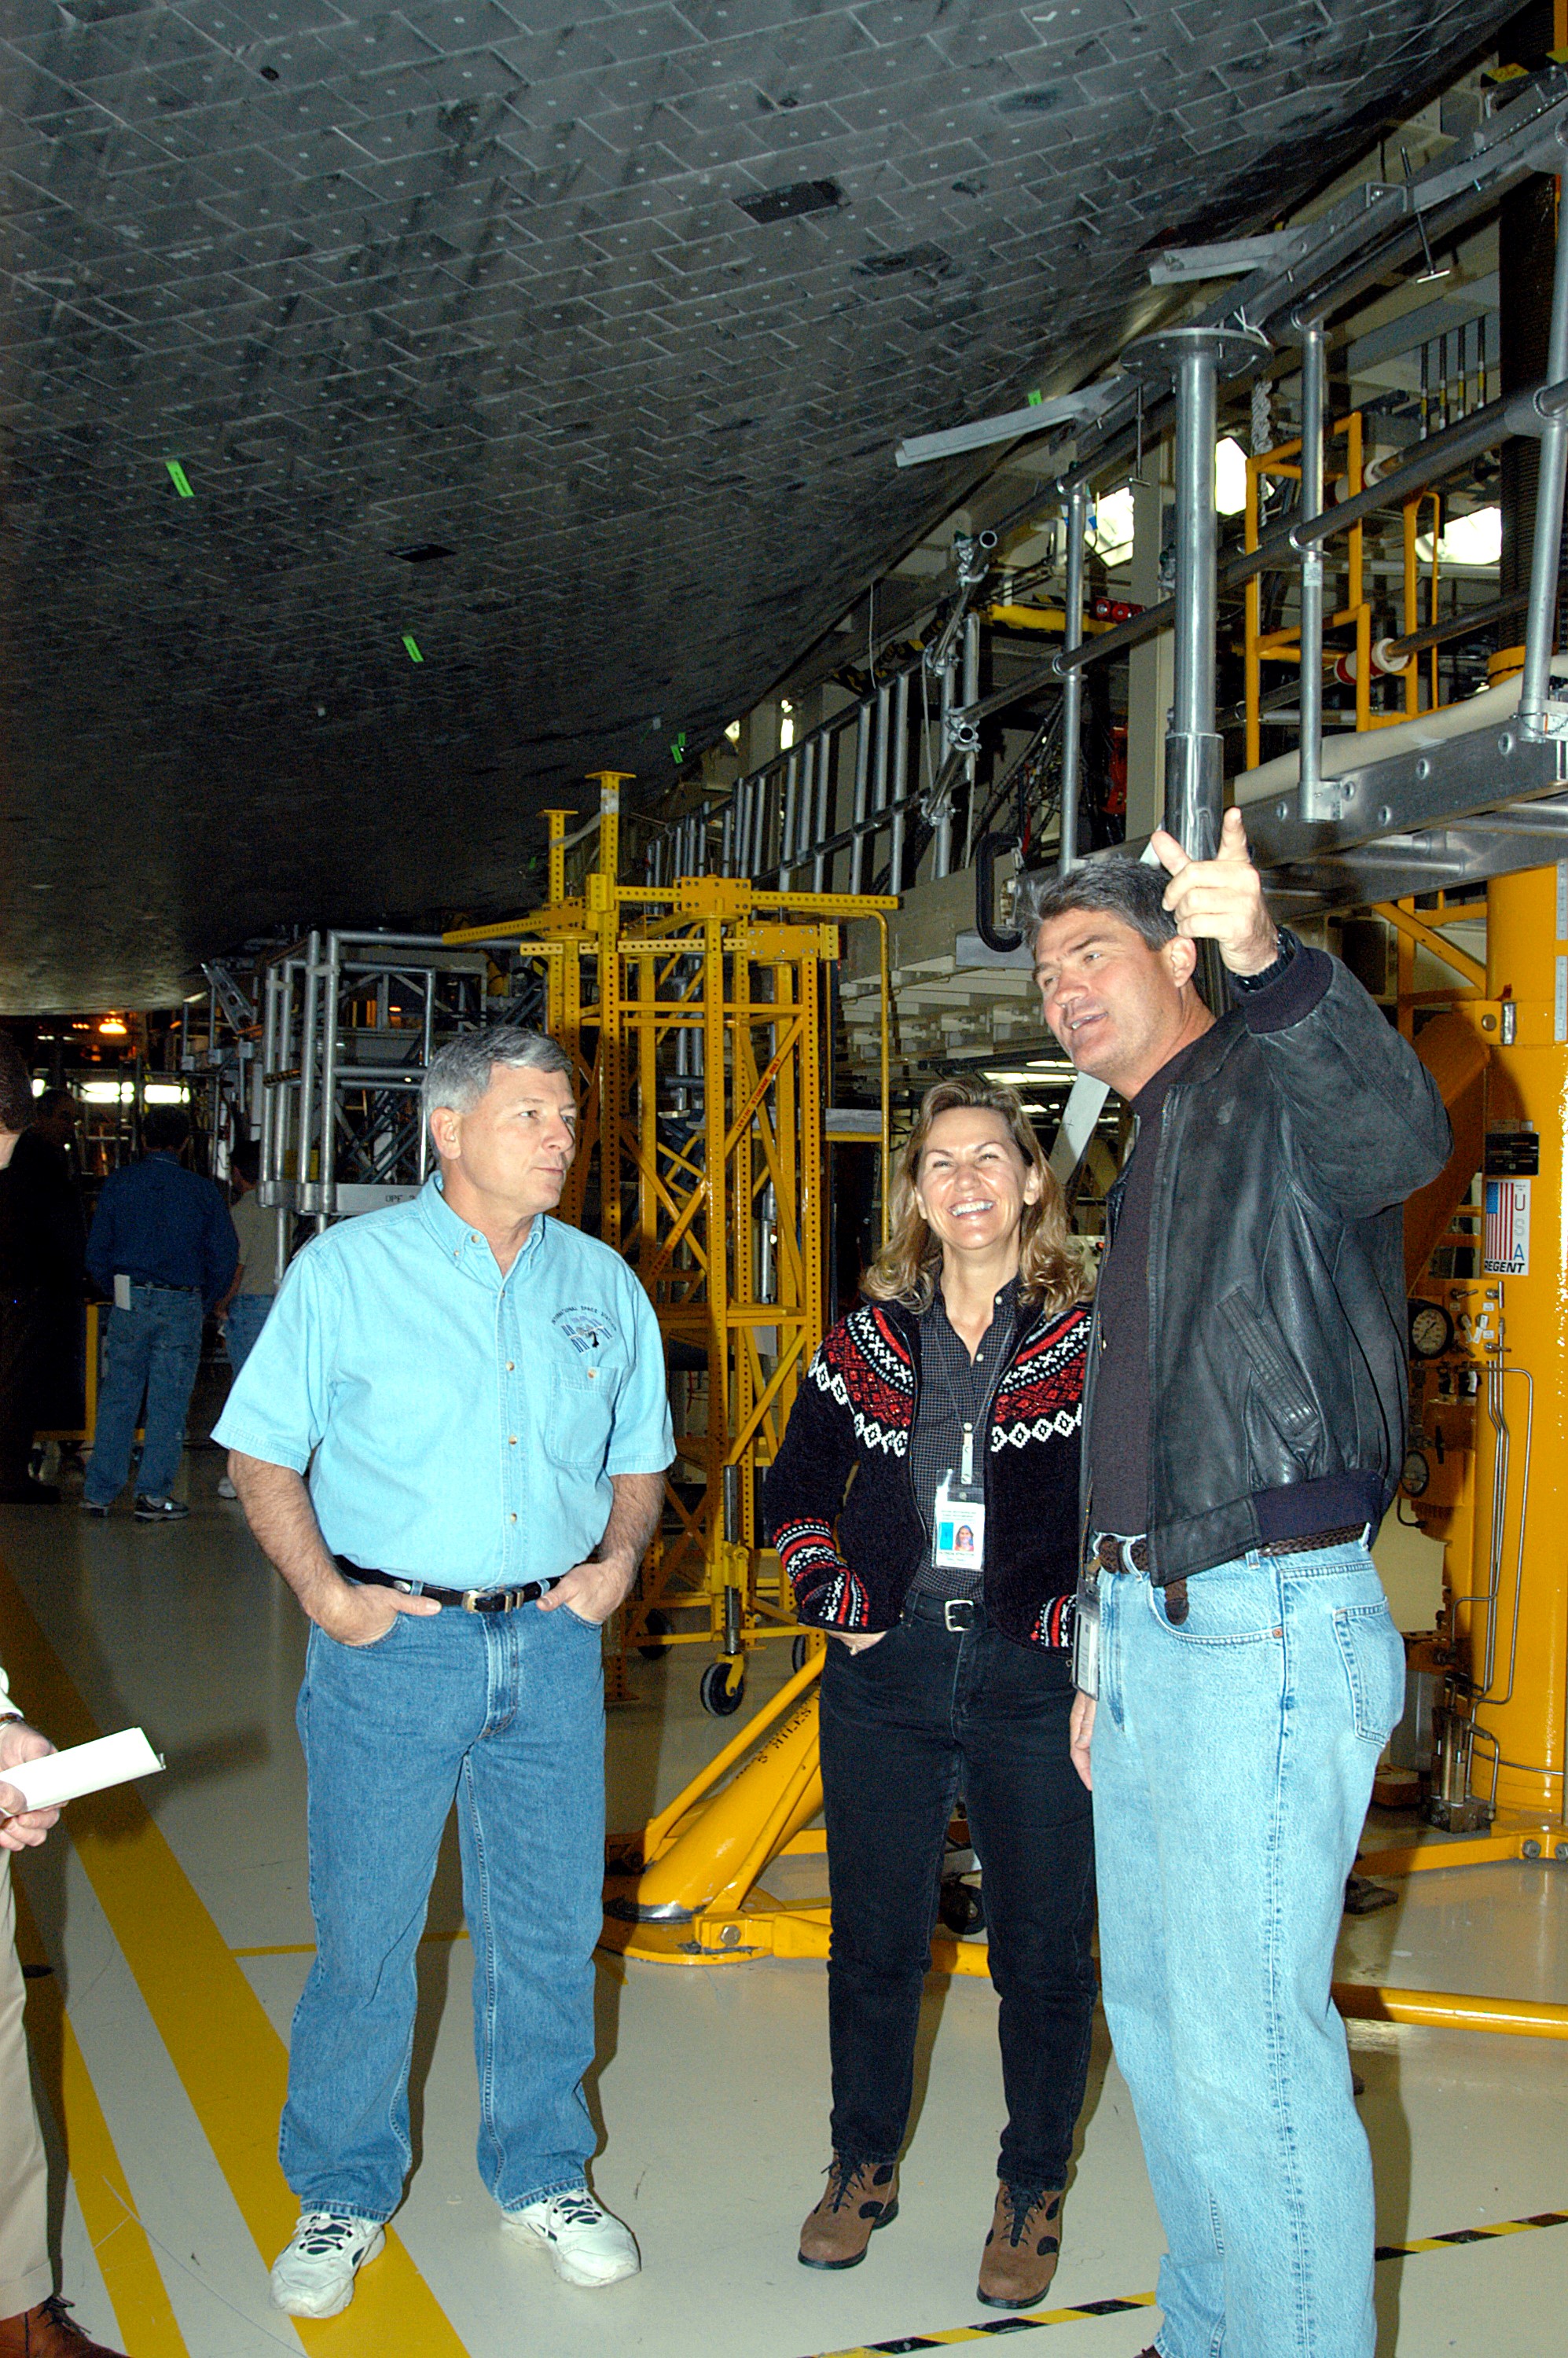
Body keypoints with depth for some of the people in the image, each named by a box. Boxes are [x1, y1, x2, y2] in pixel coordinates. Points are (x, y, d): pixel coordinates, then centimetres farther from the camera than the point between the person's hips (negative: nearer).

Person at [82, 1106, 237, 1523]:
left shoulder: (118, 1184, 2)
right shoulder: (203, 1191, -1)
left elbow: (96, 1249, 3)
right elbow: (225, 1256, 0)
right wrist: (206, 1302, 13)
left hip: (129, 1301, 2)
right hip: (183, 1305, -1)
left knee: (117, 1398, 10)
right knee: (168, 1402, 4)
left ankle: (99, 1492, 14)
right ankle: (153, 1495, 5)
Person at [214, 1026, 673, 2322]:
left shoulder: (603, 1283, 7)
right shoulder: (347, 1268, -4)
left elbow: (640, 1455, 17)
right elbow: (262, 1451, -1)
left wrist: (620, 1555, -1)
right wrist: (322, 1590, -12)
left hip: (553, 1643, 3)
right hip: (393, 1638, -3)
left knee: (550, 1923, 11)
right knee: (364, 1928, 5)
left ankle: (543, 2173, 31)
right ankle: (345, 2193, 26)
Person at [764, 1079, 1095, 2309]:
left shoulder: (1091, 1337, -3)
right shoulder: (872, 1338, 6)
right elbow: (798, 1483, 16)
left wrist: (1089, 1618, -8)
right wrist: (832, 1597, 5)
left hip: (1039, 1685, -2)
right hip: (888, 1676, 3)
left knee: (1044, 1950, 7)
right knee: (874, 1939, 13)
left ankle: (1033, 2189, 27)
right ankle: (865, 2166, 33)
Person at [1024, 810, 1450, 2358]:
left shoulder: (1277, 1091, -8)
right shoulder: (1154, 1153, 21)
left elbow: (1403, 1137, -35)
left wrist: (1269, 961, -52)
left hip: (1269, 1630, -10)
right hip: (1157, 1625, 10)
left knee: (1245, 2050, -7)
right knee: (1156, 2015, 18)